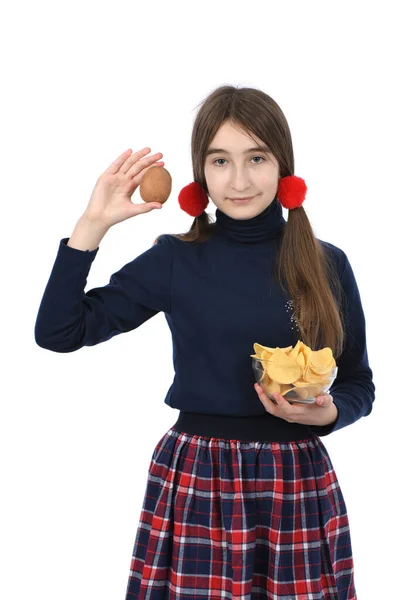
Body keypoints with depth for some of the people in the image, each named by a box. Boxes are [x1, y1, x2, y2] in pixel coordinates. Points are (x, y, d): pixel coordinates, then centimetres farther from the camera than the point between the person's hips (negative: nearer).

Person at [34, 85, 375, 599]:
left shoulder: (326, 265, 1)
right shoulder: (174, 260, -1)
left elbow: (359, 386, 9)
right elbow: (58, 333, -4)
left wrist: (325, 412, -13)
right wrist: (93, 225, -8)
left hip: (296, 482, 1)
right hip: (195, 481, -1)